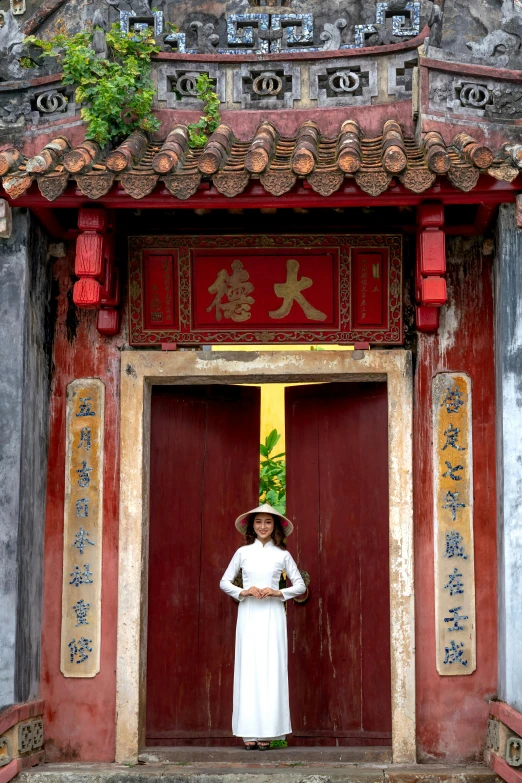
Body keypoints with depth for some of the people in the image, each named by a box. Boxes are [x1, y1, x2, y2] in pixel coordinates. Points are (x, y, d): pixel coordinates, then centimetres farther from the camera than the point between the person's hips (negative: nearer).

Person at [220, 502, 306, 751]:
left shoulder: (282, 555, 7)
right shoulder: (243, 552, 8)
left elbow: (300, 585, 9)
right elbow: (224, 582, 10)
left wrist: (279, 593, -7)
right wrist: (243, 592, -7)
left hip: (272, 614, 0)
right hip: (248, 614, 0)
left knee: (272, 668, -3)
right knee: (248, 668, -3)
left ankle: (267, 731, 1)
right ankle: (249, 732, 0)